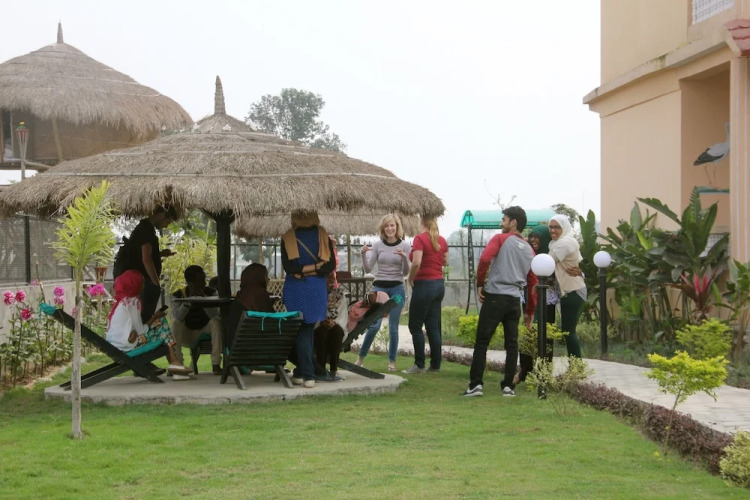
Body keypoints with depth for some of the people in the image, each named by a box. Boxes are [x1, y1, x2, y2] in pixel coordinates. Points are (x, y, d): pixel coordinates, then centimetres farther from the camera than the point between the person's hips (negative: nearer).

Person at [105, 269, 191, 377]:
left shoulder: (122, 301, 15)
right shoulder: (133, 302, -11)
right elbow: (140, 331, -13)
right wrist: (154, 318, 0)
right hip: (125, 346, -9)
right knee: (161, 322, -4)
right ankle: (174, 362, -9)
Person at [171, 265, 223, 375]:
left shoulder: (211, 292, -9)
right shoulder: (178, 295, -10)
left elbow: (214, 314, -25)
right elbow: (177, 316, -28)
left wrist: (203, 298, -35)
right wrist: (187, 302, -41)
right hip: (186, 336, -1)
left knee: (216, 321, -28)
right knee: (176, 323, -28)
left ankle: (216, 365, -31)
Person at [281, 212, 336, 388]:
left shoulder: (288, 237, -4)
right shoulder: (323, 236, 1)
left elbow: (289, 267, -12)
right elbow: (330, 265, -5)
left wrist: (302, 270, -2)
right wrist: (315, 268, -3)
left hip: (295, 289, -2)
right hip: (317, 289, 2)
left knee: (302, 331, 3)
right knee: (309, 330, 12)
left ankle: (308, 375, -2)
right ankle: (301, 372, 16)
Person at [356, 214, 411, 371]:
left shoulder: (405, 246, 1)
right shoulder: (377, 245, 4)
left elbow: (405, 272, -1)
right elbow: (368, 269, 2)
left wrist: (404, 258, -19)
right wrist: (363, 255, -14)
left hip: (397, 288, 0)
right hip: (379, 287, 0)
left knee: (393, 327, 2)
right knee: (374, 325, -7)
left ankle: (392, 361, 12)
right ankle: (361, 358, 6)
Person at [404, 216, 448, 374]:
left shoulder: (420, 238, -13)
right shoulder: (441, 240, 8)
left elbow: (416, 262, -23)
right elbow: (445, 262, 17)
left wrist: (410, 279, -8)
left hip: (424, 284, -7)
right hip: (439, 284, 7)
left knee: (415, 326, 1)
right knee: (433, 327, 11)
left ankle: (419, 365, 0)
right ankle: (435, 364, 11)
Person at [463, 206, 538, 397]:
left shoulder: (500, 239, 0)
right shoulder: (529, 249, 16)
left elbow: (485, 258, -18)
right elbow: (533, 282, 16)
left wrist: (480, 284, -7)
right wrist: (530, 311, 22)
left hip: (495, 297, -5)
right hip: (515, 300, 5)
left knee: (482, 341, -1)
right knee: (512, 344, 9)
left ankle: (476, 384, -6)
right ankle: (508, 386, 7)